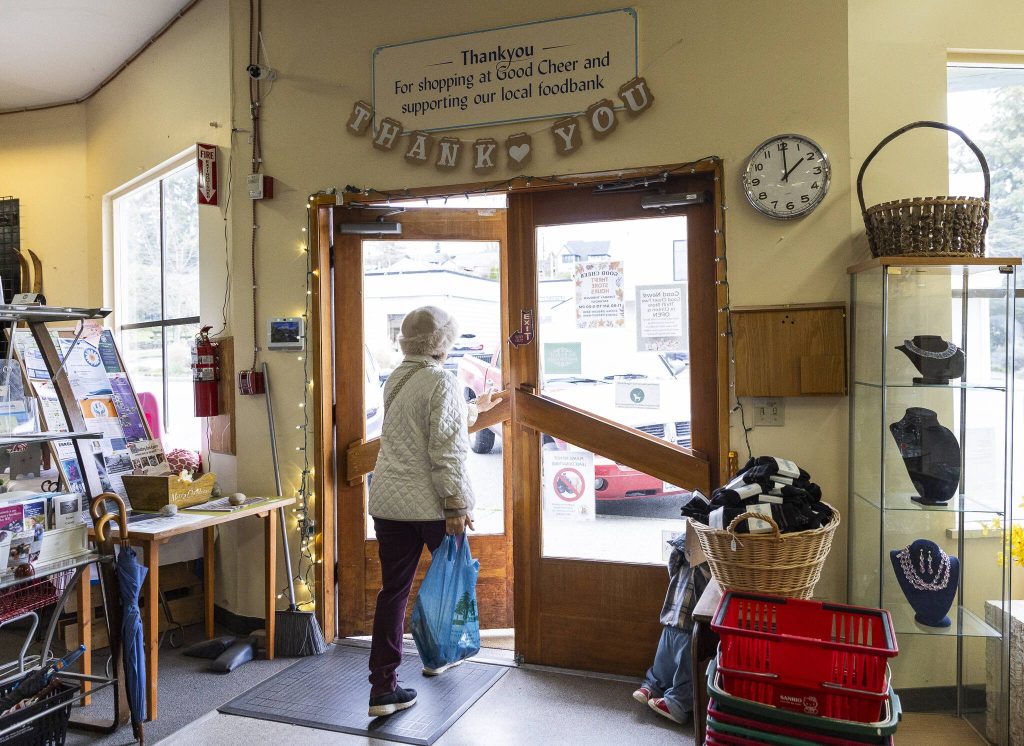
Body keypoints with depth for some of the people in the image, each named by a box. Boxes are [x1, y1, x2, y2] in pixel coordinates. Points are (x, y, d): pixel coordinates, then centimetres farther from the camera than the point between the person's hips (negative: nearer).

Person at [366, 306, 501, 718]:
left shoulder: (395, 380, 12)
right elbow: (445, 450, -18)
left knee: (393, 590, 8)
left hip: (388, 500, 6)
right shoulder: (440, 381, -13)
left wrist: (474, 407, 39)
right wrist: (456, 505, -15)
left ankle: (383, 688, 8)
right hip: (429, 503, -6)